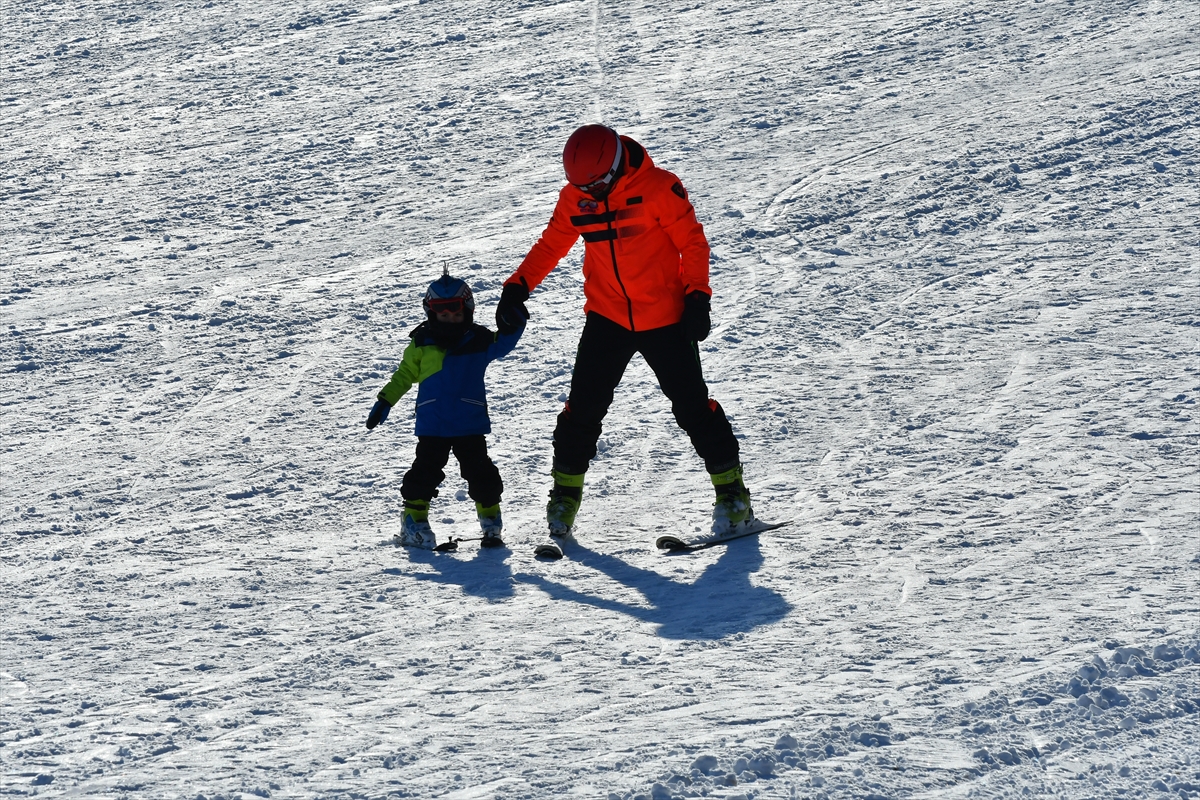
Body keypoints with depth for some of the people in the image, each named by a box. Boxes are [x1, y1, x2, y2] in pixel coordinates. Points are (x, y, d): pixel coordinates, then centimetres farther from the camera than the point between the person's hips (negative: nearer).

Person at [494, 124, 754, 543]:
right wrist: (517, 286, -1)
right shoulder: (574, 198, -1)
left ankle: (732, 493, 10)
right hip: (606, 318, 3)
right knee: (583, 406, -4)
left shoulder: (658, 188, -14)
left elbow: (693, 243, -9)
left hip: (664, 319, -3)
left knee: (692, 406, -2)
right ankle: (565, 493, 11)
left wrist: (697, 297, -17)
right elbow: (550, 246, 10)